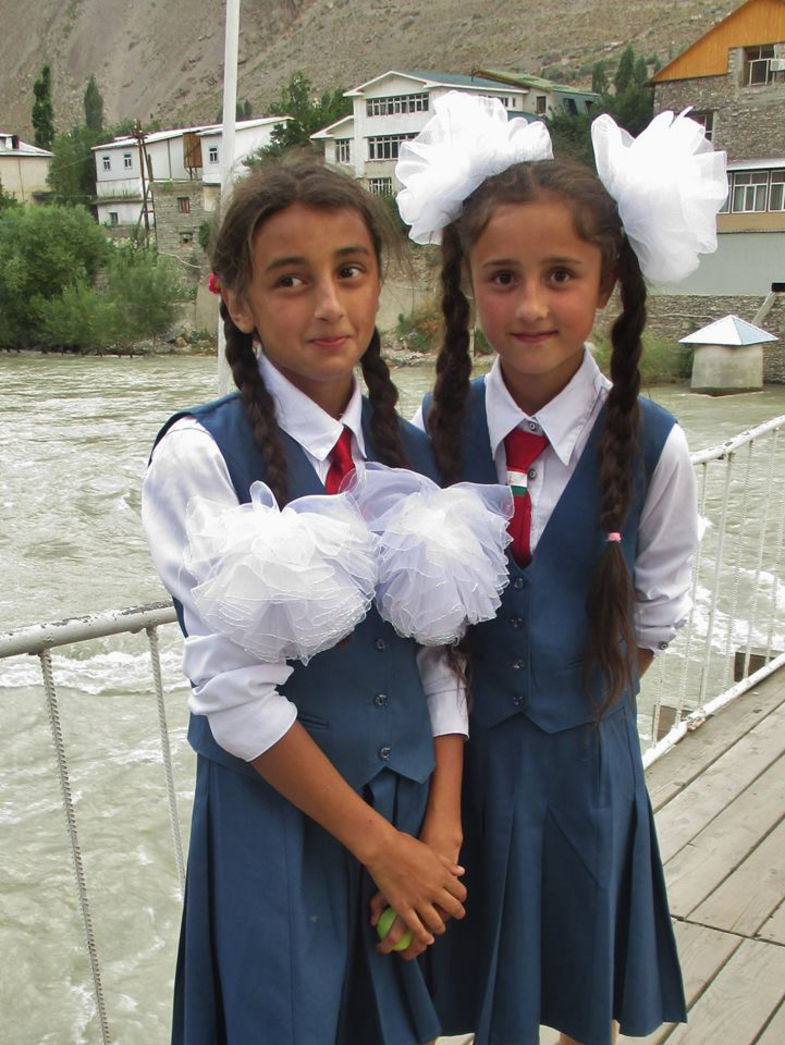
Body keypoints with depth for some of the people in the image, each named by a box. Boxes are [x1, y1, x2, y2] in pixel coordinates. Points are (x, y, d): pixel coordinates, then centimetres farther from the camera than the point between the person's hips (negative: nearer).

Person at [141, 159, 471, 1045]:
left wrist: (443, 828, -6)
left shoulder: (412, 454, 1)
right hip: (275, 809, -4)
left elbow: (442, 651, 2)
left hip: (410, 797, 5)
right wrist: (380, 843, -13)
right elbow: (235, 691, -17)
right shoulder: (200, 455, -15)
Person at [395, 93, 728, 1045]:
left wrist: (585, 700, -1)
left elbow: (655, 614, -2)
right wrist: (475, 692, -3)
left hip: (586, 752, -1)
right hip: (465, 744, 1)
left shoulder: (652, 444, -15)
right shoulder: (436, 427, -11)